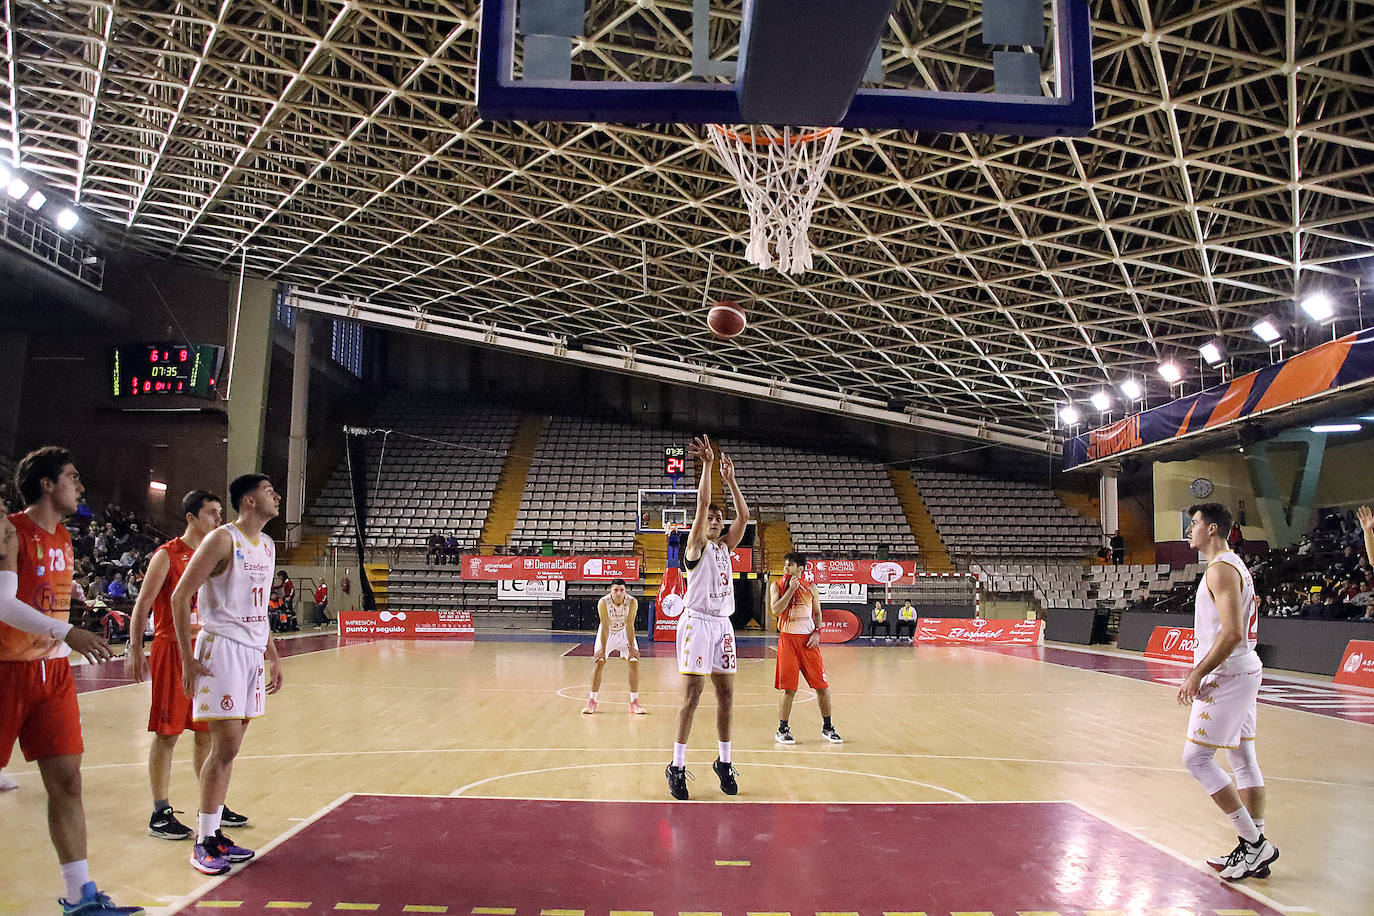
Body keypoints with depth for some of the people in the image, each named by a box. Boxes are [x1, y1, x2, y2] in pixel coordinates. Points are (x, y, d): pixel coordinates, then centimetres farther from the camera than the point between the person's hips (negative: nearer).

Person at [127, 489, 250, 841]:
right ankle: (160, 815, 9)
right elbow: (142, 606, -9)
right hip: (171, 651, -6)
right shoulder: (167, 555, -9)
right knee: (167, 734, -1)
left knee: (207, 732, 12)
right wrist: (135, 651, -14)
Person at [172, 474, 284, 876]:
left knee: (229, 748, 11)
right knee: (226, 747, -8)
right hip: (221, 648, -8)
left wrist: (272, 656, 20)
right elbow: (180, 596, -11)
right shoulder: (222, 539, -10)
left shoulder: (267, 545, 14)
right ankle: (203, 843, 2)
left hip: (253, 651, 8)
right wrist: (188, 659, -14)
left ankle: (214, 833, 19)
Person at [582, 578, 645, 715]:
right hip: (607, 633, -1)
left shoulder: (632, 602, -27)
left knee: (634, 662, -6)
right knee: (599, 662, -9)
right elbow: (605, 627, -27)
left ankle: (634, 702, 3)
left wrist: (631, 648, -24)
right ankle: (591, 702, 2)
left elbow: (629, 626, -24)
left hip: (624, 632, 1)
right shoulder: (603, 602, -29)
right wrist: (603, 649, -26)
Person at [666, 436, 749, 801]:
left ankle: (724, 761, 19)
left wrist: (730, 480, 1)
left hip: (722, 623, 6)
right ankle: (677, 766, 0)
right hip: (697, 622, -6)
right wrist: (707, 465, -18)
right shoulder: (696, 546, -2)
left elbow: (743, 516, 4)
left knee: (726, 693, 7)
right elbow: (702, 504, -14)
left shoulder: (725, 547, 15)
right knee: (692, 693, -7)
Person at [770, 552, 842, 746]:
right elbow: (775, 610, -11)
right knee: (789, 689, -3)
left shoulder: (810, 588, 8)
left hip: (808, 640, 2)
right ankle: (782, 730, 11)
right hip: (788, 639, -2)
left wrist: (817, 632, -1)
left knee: (822, 686, 3)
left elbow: (817, 613, 16)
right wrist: (791, 589, -14)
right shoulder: (778, 585, 3)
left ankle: (827, 728, 18)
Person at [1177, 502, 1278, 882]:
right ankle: (1254, 850, 18)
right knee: (1243, 758, 12)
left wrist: (1197, 675, -21)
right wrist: (1201, 669, 19)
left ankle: (1254, 843, -2)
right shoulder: (1236, 566, 16)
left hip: (1227, 675, -11)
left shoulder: (1221, 569, -17)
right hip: (1244, 670, 11)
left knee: (1196, 757, -7)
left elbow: (1232, 633, -25)